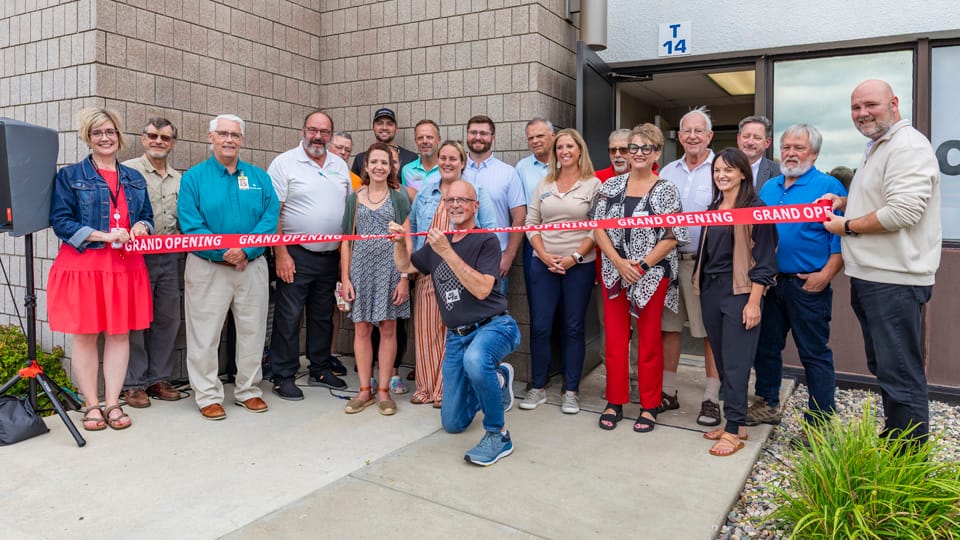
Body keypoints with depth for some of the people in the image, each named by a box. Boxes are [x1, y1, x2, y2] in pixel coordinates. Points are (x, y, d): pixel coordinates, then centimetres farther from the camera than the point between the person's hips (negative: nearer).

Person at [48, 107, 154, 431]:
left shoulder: (135, 179, 14)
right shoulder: (70, 176, 3)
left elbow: (147, 218, 19)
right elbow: (60, 222, -5)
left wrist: (141, 227, -5)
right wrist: (104, 235, -16)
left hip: (125, 266, 3)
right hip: (83, 265, -3)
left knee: (120, 333, 4)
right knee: (85, 335, 2)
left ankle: (112, 404, 13)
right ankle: (91, 405, 13)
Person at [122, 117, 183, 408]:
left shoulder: (180, 179, 15)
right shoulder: (128, 171, -1)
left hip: (169, 258, 5)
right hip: (137, 255, -5)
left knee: (167, 319, 9)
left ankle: (158, 378, 22)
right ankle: (134, 384, 11)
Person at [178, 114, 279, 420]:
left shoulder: (259, 177, 7)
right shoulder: (194, 177, 0)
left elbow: (270, 218, -3)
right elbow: (190, 224, -8)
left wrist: (245, 250, -16)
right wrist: (224, 253, -18)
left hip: (252, 266, 3)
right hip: (207, 268, -2)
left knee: (252, 331, 10)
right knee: (205, 334, 3)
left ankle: (249, 390, 26)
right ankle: (208, 396, 17)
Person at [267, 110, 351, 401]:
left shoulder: (340, 165, 11)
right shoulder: (285, 163, -5)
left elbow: (350, 208, 15)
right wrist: (280, 253, -16)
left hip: (331, 255, 6)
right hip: (296, 255, -5)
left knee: (323, 316, 15)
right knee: (288, 317, 0)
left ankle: (320, 370, 28)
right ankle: (283, 377, 11)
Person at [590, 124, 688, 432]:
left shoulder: (666, 190, -3)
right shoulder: (610, 185, 5)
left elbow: (672, 237, -7)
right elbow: (598, 228, 2)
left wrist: (642, 265, -14)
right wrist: (619, 263, -10)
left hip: (652, 275, -2)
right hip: (614, 272, 3)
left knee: (649, 341, 6)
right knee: (615, 338, 7)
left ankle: (650, 406, 18)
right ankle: (615, 402, 19)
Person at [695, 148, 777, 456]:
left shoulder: (755, 209, -6)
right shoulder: (713, 208, 15)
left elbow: (763, 261, -10)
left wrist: (754, 302, -15)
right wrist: (701, 287, 13)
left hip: (740, 292, -7)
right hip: (711, 291, 7)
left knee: (735, 362, -5)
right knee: (721, 359, 9)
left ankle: (733, 430, 2)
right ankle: (735, 421, 19)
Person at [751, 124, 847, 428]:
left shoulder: (829, 187, -6)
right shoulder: (768, 188, 12)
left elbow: (841, 236, -12)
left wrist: (825, 275, -19)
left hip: (808, 285, -6)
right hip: (768, 283, 6)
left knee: (815, 354, 1)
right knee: (765, 346, 15)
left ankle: (819, 424, 11)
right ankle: (767, 404, 31)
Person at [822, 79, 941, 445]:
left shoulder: (908, 147, -14)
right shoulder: (877, 148, 18)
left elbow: (902, 212, -24)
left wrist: (847, 226, -12)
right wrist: (845, 201, 12)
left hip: (895, 281, -11)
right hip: (869, 277, 11)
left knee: (900, 375, -4)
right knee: (882, 367, 19)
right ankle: (891, 440, 33)